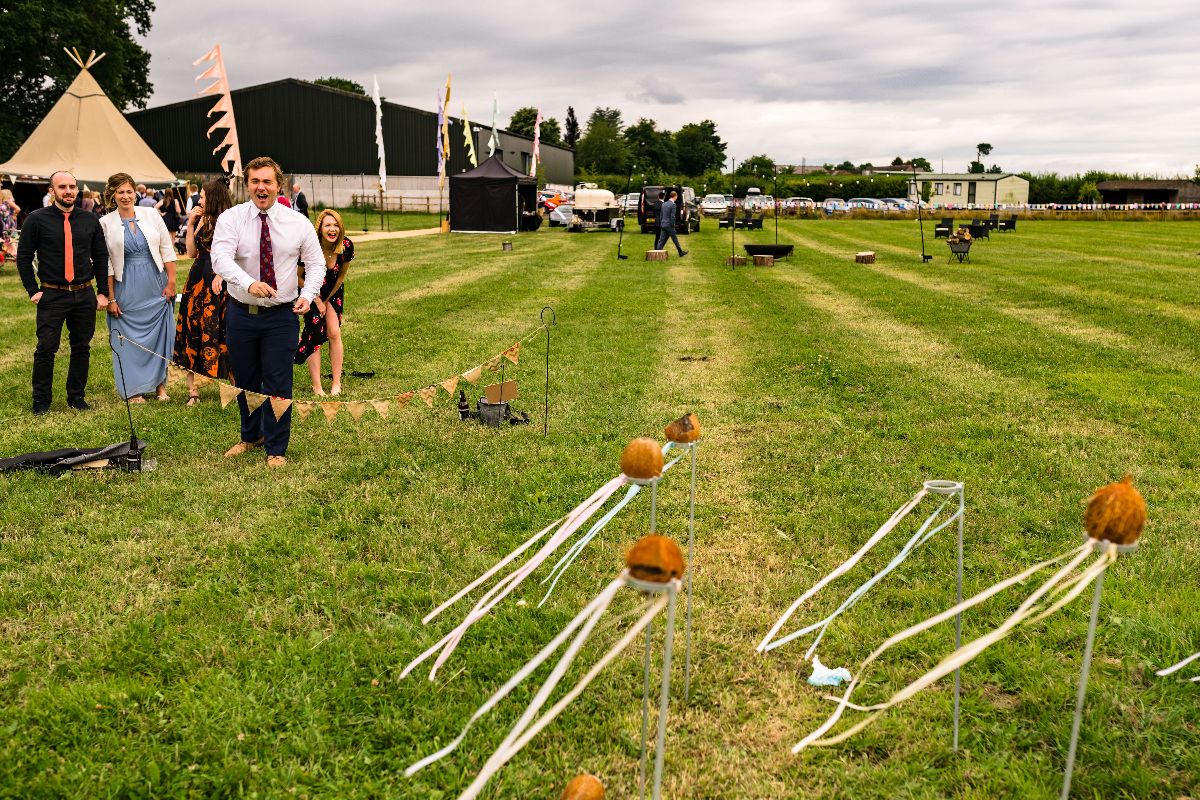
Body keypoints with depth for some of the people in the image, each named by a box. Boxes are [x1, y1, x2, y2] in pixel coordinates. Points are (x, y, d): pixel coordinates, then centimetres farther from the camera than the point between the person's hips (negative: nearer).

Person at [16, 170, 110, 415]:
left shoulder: (90, 220, 5)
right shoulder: (37, 220, -3)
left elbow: (101, 257, 11)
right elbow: (23, 257, 1)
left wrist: (103, 292, 7)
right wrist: (33, 291, -4)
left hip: (84, 295, 3)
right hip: (51, 295, -3)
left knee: (81, 348, 9)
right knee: (46, 348, -3)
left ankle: (76, 396, 23)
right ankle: (41, 401, 10)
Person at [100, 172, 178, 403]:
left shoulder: (151, 215, 2)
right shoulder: (105, 223, -2)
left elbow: (167, 250, 5)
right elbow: (105, 263, -1)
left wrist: (171, 282, 0)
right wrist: (111, 298, -3)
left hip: (156, 286, 1)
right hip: (126, 289, -1)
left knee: (159, 334, 6)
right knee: (129, 337, 3)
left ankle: (159, 383, 20)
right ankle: (133, 389, 14)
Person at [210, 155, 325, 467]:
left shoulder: (298, 223, -1)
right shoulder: (230, 219, -5)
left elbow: (316, 263, 6)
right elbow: (220, 258, -19)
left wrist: (308, 294, -13)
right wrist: (249, 283, -38)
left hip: (281, 316, -1)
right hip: (241, 313, 1)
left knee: (278, 384, -1)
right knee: (244, 381, 16)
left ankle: (276, 450, 14)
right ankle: (251, 436, 39)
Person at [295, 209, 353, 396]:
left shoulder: (346, 246, -21)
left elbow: (341, 275, -3)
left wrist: (328, 300, 2)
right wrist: (318, 302, -9)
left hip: (333, 293, 3)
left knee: (334, 333, -6)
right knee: (315, 335, -8)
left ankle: (337, 383, 2)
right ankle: (316, 386, -2)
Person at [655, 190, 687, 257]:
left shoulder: (664, 204, 10)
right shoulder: (673, 205, -13)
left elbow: (661, 215, 14)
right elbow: (672, 217, -17)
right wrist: (673, 226, -10)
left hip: (663, 225, 7)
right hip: (669, 225, -6)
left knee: (661, 240, 5)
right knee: (675, 239, 6)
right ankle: (681, 252, 19)